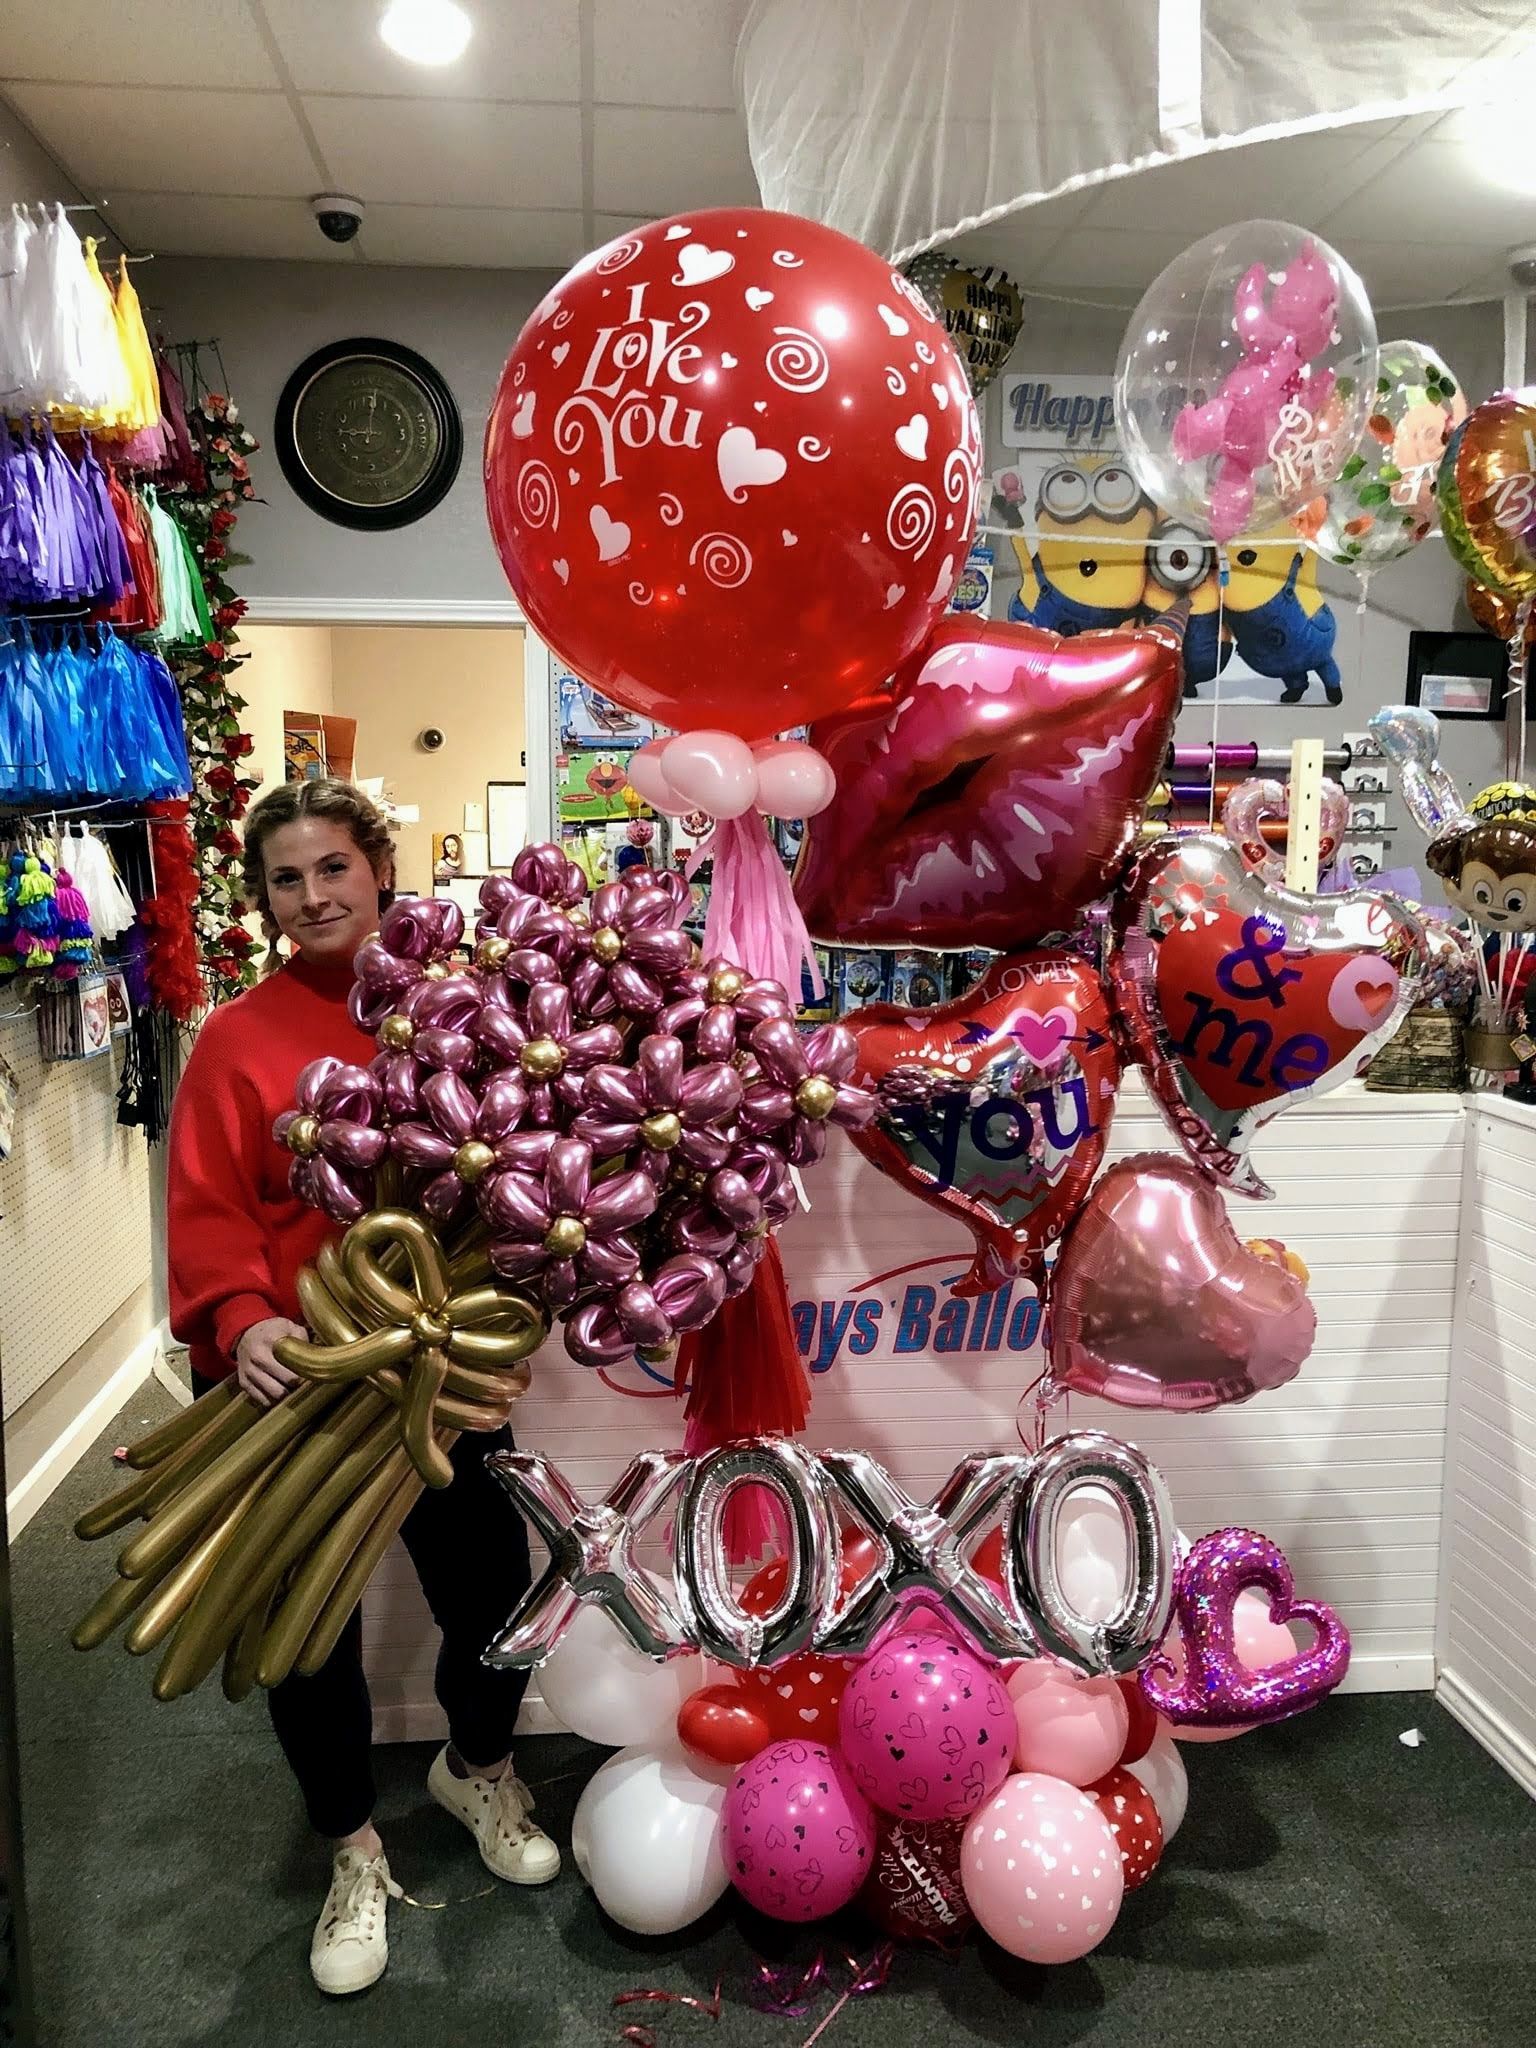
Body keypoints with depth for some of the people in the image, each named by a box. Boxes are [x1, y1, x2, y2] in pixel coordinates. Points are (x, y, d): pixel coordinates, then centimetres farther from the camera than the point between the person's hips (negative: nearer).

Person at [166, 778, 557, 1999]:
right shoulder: (240, 1040, -7)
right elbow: (207, 1211, -10)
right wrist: (240, 1318, -25)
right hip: (300, 1383, -2)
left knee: (493, 1588, 11)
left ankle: (478, 1767, 45)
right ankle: (353, 1850, 37)